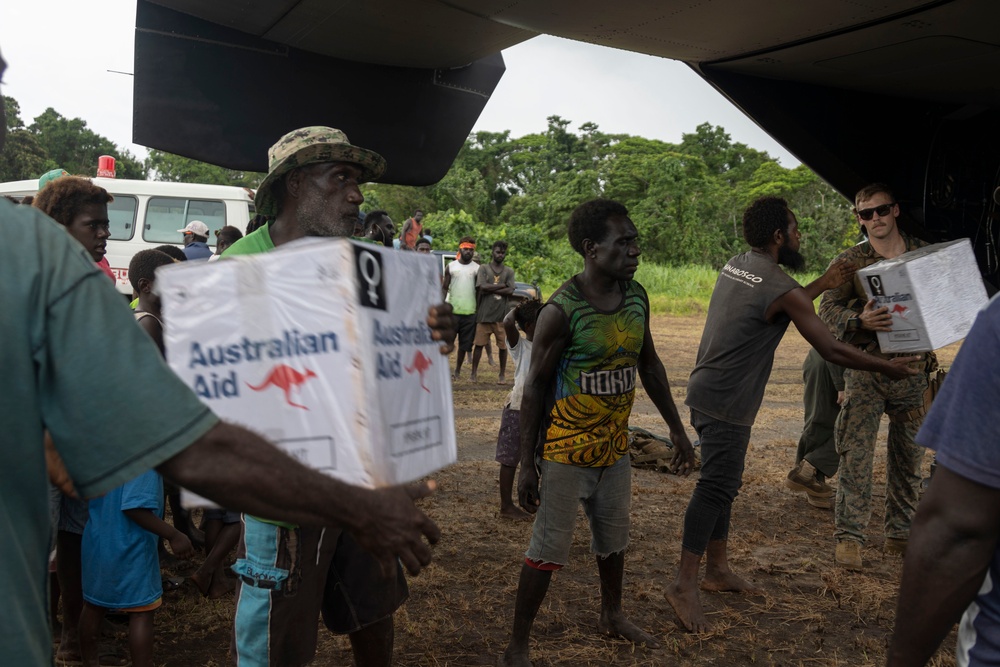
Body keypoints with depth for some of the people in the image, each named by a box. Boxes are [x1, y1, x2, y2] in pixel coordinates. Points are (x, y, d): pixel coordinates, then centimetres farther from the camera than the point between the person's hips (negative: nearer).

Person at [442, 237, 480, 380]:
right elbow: (444, 288, 5)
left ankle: (458, 370, 18)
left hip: (470, 312, 1)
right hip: (452, 310, -1)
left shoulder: (477, 268, 4)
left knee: (464, 343, 7)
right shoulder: (451, 267, 4)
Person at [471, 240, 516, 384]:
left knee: (503, 345, 5)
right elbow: (482, 287, -10)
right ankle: (474, 372, 13)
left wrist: (490, 290, -9)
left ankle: (502, 374, 16)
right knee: (479, 343, 2)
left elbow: (510, 291, -5)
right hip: (484, 314, -1)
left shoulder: (509, 271, 9)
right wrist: (502, 285, -6)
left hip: (502, 315, 1)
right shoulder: (483, 268, 5)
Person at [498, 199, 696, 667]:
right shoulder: (561, 311, -20)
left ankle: (612, 616, 46)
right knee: (550, 549, 1)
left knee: (613, 538, 22)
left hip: (616, 448, 6)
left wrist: (677, 429, 13)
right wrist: (527, 465, -14)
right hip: (567, 452, -6)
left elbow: (649, 365, 11)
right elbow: (534, 388, -14)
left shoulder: (636, 297, 0)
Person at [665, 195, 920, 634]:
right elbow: (831, 351, -11)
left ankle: (717, 569, 28)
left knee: (723, 483, 16)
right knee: (716, 488, -7)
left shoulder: (735, 266, 10)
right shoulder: (782, 288, -16)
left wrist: (823, 284, 26)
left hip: (706, 391, 9)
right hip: (726, 403, -9)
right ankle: (684, 585, -3)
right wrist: (888, 367, 2)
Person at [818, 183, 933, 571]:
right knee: (856, 455, -7)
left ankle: (900, 534, 25)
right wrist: (859, 321, -28)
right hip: (866, 370, -3)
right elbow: (828, 309, -8)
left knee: (909, 458, 11)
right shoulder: (851, 262, 0)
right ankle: (848, 536, 1)